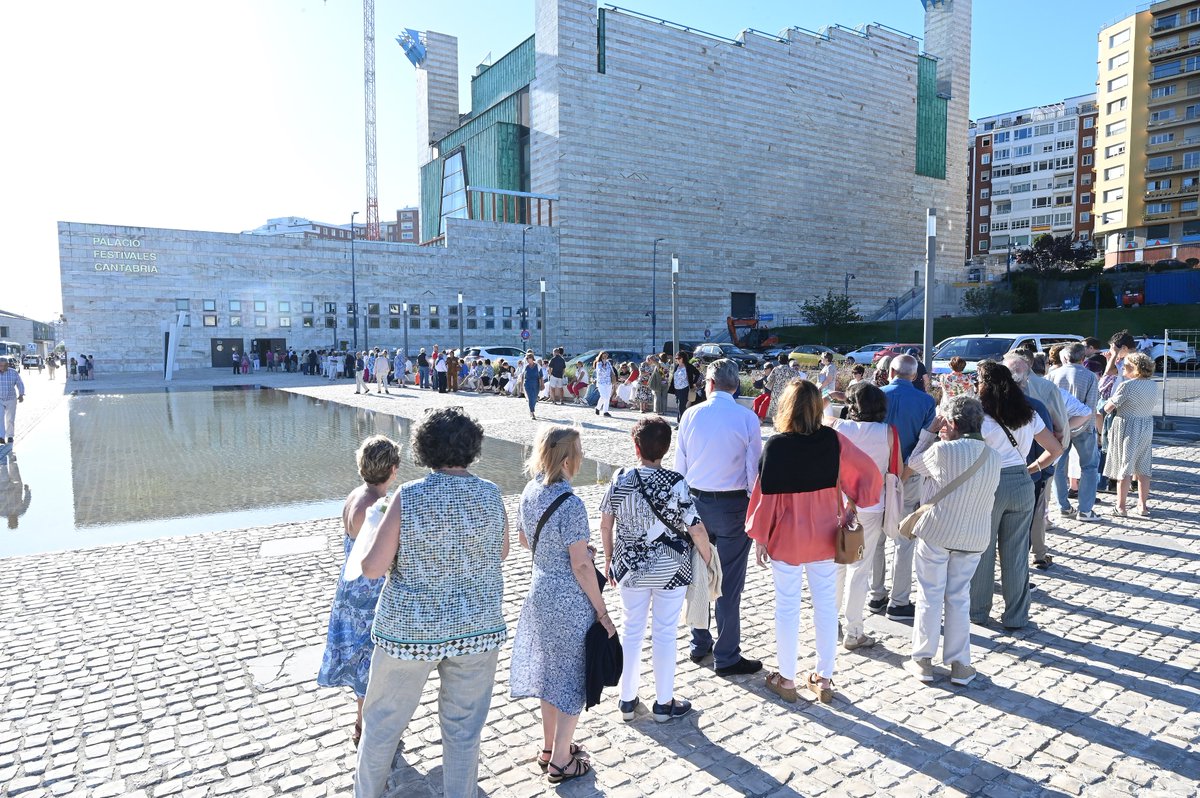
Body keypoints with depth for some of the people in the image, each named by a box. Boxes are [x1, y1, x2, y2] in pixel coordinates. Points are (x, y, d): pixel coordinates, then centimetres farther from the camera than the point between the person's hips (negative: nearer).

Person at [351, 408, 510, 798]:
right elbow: (502, 552, 7)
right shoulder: (490, 494, -8)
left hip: (411, 630, -2)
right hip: (477, 627, 2)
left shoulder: (409, 496, -17)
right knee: (464, 727, 17)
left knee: (384, 720, 21)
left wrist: (366, 536, 4)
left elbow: (372, 567, -15)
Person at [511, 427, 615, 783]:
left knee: (550, 671, 22)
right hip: (570, 600, -8)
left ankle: (550, 747, 38)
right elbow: (581, 566, -22)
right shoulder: (570, 504, -25)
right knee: (573, 677, 10)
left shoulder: (530, 491, -2)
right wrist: (602, 612, -13)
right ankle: (561, 762, 23)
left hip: (540, 591, 8)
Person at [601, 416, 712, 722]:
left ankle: (627, 700, 29)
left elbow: (605, 525, -2)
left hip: (630, 567, 3)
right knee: (664, 633, 11)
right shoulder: (675, 483, -18)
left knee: (631, 629, 17)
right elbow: (696, 529, -16)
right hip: (670, 569, -2)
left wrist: (609, 558, 13)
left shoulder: (620, 479, -10)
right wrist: (708, 559, 1)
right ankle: (664, 703, 25)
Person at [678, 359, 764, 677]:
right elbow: (753, 469, -7)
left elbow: (680, 464, 2)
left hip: (696, 502, 3)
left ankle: (700, 645, 29)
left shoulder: (691, 415, -3)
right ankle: (727, 657, 13)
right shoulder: (748, 418, -9)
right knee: (729, 583, 5)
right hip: (733, 505, -3)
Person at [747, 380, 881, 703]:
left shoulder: (776, 445, -17)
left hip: (786, 538, -3)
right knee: (826, 606, 14)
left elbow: (766, 494, -14)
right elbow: (869, 472, -4)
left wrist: (759, 537, -5)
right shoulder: (833, 440, -7)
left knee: (787, 607, 9)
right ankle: (824, 679, 26)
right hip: (825, 536, 3)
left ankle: (786, 680, 21)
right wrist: (853, 505, 5)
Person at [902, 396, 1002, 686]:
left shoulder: (943, 450, -17)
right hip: (973, 538, 4)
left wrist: (930, 432, 8)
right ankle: (959, 664, 19)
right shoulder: (993, 457, 0)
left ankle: (923, 660, 15)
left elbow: (914, 463, 0)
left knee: (930, 596, 7)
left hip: (936, 533, -4)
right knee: (959, 598, 14)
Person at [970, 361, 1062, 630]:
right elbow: (1056, 449, 12)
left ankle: (978, 611, 20)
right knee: (1016, 553, 10)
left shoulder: (981, 417, -11)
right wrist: (1031, 468, 15)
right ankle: (1016, 616, 18)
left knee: (982, 551, 9)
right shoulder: (1028, 415, 7)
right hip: (1021, 484, 5)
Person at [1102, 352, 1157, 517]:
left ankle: (1120, 507, 5)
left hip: (1127, 427, -6)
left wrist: (1110, 411, 7)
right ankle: (1143, 506, 19)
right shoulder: (1153, 385, 3)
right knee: (1143, 468, 13)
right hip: (1147, 427, 6)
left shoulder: (1127, 385, -18)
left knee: (1124, 467, 1)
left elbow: (1108, 407, -16)